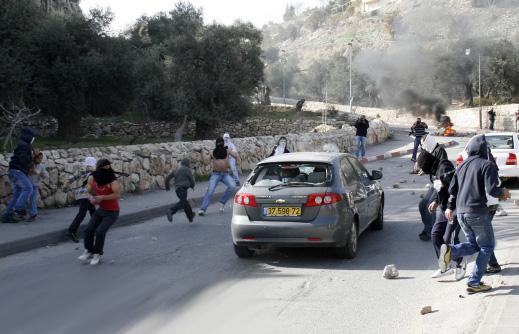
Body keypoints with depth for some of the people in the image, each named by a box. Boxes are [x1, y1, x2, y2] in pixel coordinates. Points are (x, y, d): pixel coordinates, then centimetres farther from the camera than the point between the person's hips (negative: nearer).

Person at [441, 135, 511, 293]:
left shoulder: (463, 165, 13)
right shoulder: (487, 165, -9)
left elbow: (452, 188, 16)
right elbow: (491, 190, -18)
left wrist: (450, 207, 25)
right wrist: (502, 192, 2)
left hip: (461, 212, 7)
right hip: (478, 212, -7)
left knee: (473, 244, 20)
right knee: (487, 246, 9)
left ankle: (450, 250, -10)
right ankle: (474, 283, 3)